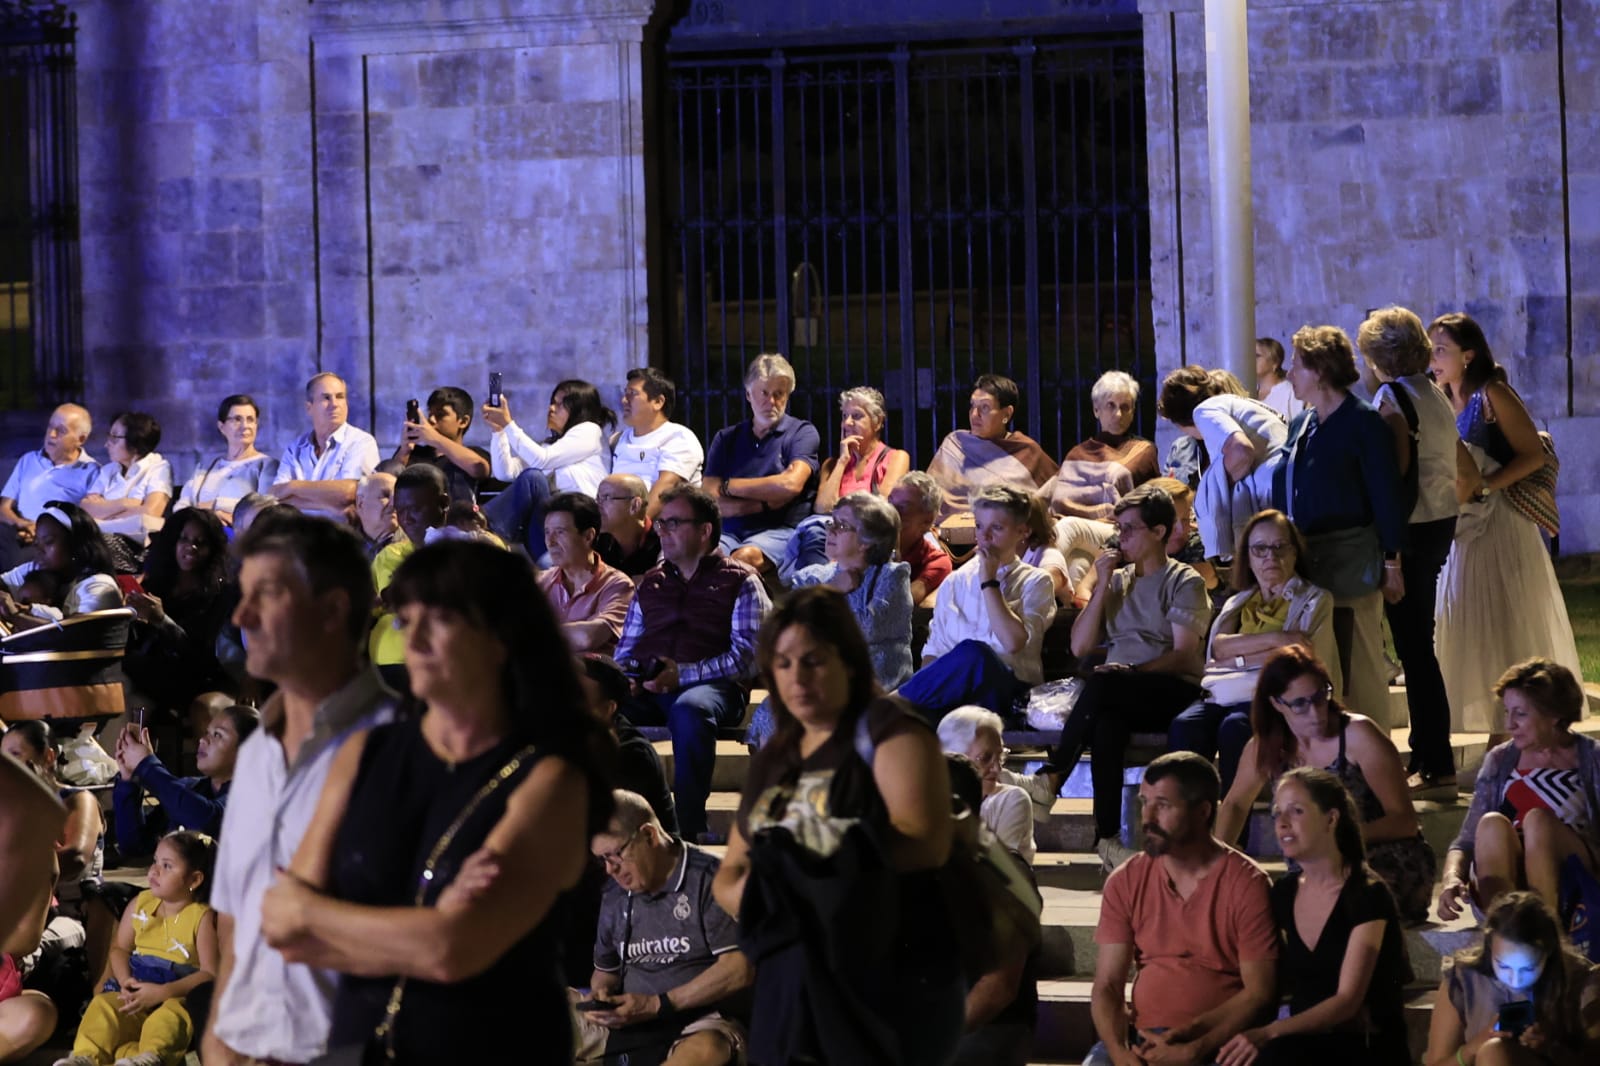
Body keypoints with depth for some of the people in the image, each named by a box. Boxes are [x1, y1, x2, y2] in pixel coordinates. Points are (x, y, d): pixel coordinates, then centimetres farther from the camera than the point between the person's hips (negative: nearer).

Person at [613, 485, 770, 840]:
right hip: (647, 688, 4)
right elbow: (626, 648, 25)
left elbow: (747, 655, -2)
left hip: (711, 685, -4)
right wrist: (625, 675, -1)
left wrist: (683, 674, -14)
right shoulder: (650, 584, 28)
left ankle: (688, 828, -38)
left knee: (690, 709, -42)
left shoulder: (740, 582, 10)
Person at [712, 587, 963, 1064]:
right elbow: (729, 872, 21)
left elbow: (927, 841, -16)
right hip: (790, 990, 7)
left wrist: (806, 862, -17)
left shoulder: (886, 729, -3)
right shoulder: (771, 761, 19)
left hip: (890, 987, -7)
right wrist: (752, 893, -5)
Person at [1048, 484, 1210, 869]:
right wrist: (1103, 585, 6)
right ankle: (1106, 835, -43)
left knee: (1101, 684, -37)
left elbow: (1184, 654, -7)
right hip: (1120, 698, 4)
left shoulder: (1184, 582, 6)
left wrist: (1132, 671, -22)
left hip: (1172, 691, -4)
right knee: (1105, 721, -36)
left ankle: (1051, 777, -30)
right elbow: (1080, 646, 13)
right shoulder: (1117, 580, 23)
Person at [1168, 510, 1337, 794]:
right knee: (1184, 726, -31)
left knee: (1234, 728, -38)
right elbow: (1218, 646, 5)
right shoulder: (1238, 603, 27)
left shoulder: (1315, 600, 15)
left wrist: (1239, 657, 0)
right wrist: (1275, 639, -8)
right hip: (1227, 695, 4)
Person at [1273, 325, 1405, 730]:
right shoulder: (1300, 424, 14)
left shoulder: (1363, 422, -9)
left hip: (1350, 562, -8)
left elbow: (1386, 495, -11)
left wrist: (1391, 561, -13)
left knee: (1359, 668, -3)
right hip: (1303, 559, 8)